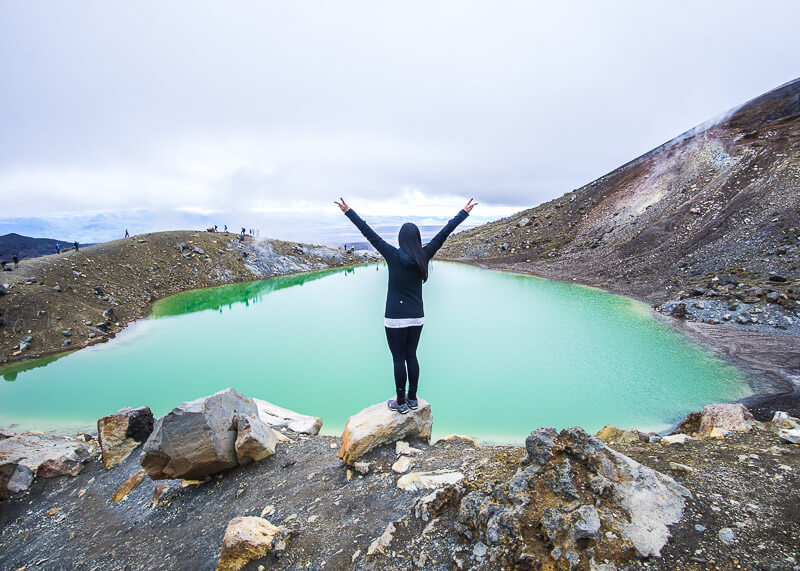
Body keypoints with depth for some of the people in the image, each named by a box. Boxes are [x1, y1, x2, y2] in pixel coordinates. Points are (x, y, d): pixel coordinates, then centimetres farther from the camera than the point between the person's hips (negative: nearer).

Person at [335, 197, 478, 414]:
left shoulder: (393, 255, -12)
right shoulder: (424, 256, -4)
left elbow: (368, 233, -9)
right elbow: (444, 233, 3)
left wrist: (348, 211, -2)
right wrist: (464, 212, 12)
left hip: (395, 318, -4)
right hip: (417, 317, 4)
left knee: (398, 359, 6)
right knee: (411, 356, 16)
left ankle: (400, 403, 17)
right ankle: (412, 399, 27)